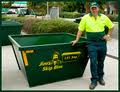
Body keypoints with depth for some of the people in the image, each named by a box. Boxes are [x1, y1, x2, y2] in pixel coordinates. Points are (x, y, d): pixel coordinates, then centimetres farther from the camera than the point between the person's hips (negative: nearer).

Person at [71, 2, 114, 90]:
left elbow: (111, 26, 15)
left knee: (101, 62, 13)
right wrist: (76, 40, -2)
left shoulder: (104, 17, 2)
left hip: (102, 43, 2)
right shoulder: (85, 18, -3)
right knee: (93, 62, -3)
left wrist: (108, 35, 5)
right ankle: (94, 80, 9)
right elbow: (80, 30, 1)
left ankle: (100, 77, 31)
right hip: (91, 43, -2)